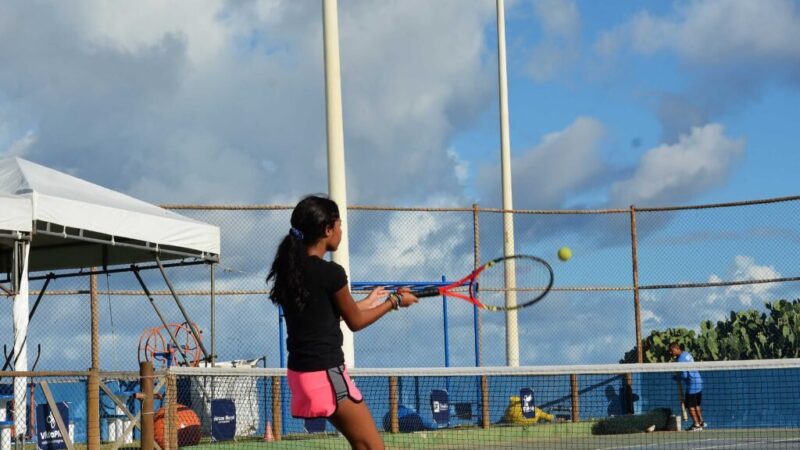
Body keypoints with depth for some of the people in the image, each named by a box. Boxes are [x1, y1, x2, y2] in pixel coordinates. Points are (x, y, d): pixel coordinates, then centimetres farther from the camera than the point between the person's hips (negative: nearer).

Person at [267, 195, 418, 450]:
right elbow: (355, 321, -2)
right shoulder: (330, 272, -17)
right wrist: (395, 301, 12)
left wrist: (369, 301, 29)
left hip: (301, 370, 9)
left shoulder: (290, 269, 7)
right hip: (326, 374, -9)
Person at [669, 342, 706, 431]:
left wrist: (676, 377, -3)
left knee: (691, 406, -1)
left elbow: (684, 375, -21)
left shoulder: (681, 359, -19)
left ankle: (696, 425, 2)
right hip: (698, 382, 9)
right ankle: (701, 422, 25)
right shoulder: (687, 354, 9)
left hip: (691, 385, -9)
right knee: (696, 405, 19)